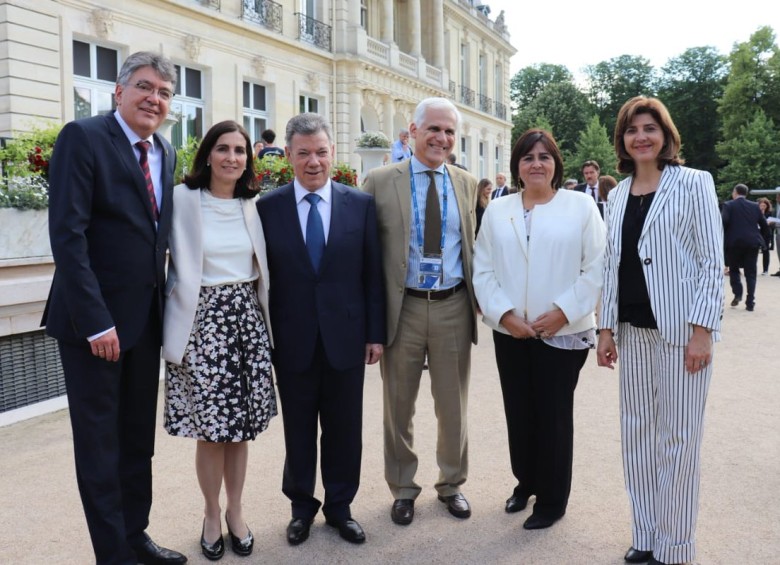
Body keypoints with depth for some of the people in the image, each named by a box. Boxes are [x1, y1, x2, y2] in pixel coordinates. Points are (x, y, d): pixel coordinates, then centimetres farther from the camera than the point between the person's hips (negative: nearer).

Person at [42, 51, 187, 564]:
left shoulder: (165, 153, 10)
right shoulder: (83, 137, -11)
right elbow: (68, 234, -18)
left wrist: (162, 303, 7)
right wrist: (95, 321, -21)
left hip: (146, 317, 7)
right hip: (95, 320, -7)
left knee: (139, 438, 16)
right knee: (99, 440, 6)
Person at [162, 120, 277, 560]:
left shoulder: (253, 205, 7)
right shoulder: (183, 199, -6)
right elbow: (177, 267, -8)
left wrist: (266, 321, 12)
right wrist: (177, 326, -9)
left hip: (247, 319, 4)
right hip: (203, 320, -3)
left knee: (241, 426, 10)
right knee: (210, 430, 4)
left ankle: (236, 512, 29)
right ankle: (212, 515, 26)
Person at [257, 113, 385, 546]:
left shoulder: (362, 204, 0)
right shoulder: (268, 207, -2)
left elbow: (374, 275, 2)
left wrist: (376, 333, 0)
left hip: (345, 337, 1)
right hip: (292, 340, 0)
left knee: (344, 429, 12)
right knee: (298, 430, 14)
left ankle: (340, 506, 32)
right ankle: (302, 506, 33)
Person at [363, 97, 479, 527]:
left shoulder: (467, 184, 6)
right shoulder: (380, 181, -3)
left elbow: (471, 246, 12)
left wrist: (478, 297, 6)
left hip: (453, 307, 2)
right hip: (402, 307, -2)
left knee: (453, 405, 14)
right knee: (398, 406, 12)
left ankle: (452, 483, 35)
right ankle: (402, 488, 31)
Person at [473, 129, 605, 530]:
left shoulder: (581, 206, 0)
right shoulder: (497, 211, 7)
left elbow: (596, 269, -5)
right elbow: (483, 270, 2)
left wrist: (563, 312, -13)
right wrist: (503, 314, -10)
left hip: (563, 333, -3)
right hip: (510, 332, 3)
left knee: (553, 415, 5)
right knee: (518, 411, 12)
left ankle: (552, 499, 22)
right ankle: (525, 482, 34)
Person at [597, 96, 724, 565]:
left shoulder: (694, 183, -3)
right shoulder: (618, 195, 11)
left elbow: (712, 262, -8)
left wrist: (702, 330, -15)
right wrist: (607, 328, 8)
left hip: (681, 328, -5)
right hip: (633, 329, 5)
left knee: (677, 437, 2)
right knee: (637, 433, 11)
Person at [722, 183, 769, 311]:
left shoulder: (728, 205, -1)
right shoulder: (755, 206, 9)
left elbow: (723, 222, -13)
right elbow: (764, 224, 9)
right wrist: (766, 235, 24)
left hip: (734, 243, -2)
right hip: (752, 243, 2)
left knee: (734, 269, 17)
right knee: (750, 273, 5)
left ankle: (737, 294, 1)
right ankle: (750, 303, 2)